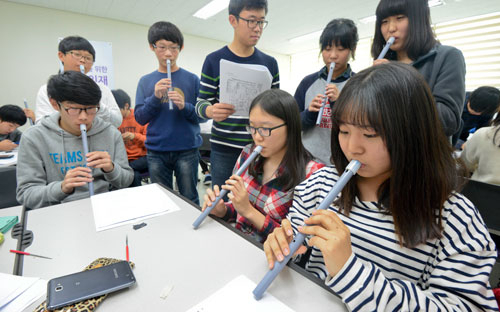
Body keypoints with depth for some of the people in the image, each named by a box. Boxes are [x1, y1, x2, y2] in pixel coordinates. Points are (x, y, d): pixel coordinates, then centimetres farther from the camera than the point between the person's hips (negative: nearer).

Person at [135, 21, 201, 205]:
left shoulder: (191, 79, 2)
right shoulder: (145, 81, 7)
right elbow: (139, 118, 3)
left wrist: (184, 106, -18)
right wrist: (155, 97, -12)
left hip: (187, 149, -2)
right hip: (156, 151, 2)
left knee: (190, 200, 7)